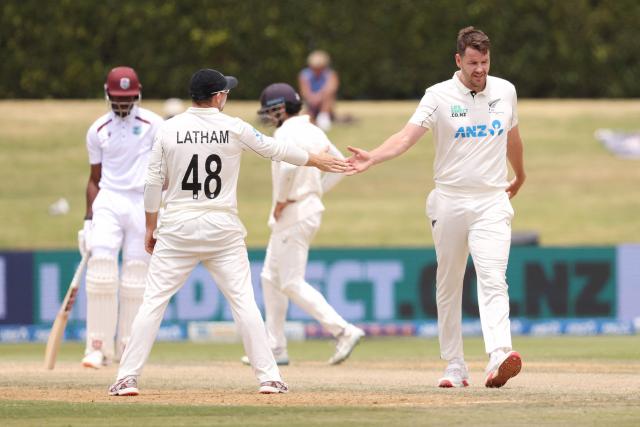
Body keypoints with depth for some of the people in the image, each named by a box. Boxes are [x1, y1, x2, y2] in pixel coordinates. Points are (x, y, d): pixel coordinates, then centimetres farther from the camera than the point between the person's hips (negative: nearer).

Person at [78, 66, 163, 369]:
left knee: (137, 275, -1)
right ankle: (98, 345, -10)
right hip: (108, 202, 1)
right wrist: (88, 219, 8)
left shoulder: (153, 125, 1)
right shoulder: (98, 130, 9)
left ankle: (128, 347, 8)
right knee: (101, 265, -13)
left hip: (144, 204, -1)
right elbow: (95, 178, 14)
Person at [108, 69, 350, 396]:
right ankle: (268, 376, 4)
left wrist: (150, 228, 11)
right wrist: (316, 160, 27)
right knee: (243, 300, 5)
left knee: (153, 301, 2)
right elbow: (275, 150, 11)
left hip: (177, 228, 0)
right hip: (222, 228, 0)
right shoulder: (234, 129, -2)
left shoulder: (169, 129, -1)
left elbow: (153, 183, 1)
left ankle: (127, 378, -3)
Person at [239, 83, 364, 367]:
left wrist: (281, 200, -19)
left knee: (292, 283, -9)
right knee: (272, 279, 17)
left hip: (293, 214, -10)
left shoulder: (286, 133, -15)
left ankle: (343, 331, -17)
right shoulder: (314, 132, 13)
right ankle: (275, 348, 19)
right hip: (311, 207, 10)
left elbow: (289, 166, -33)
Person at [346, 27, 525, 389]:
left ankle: (500, 358, -34)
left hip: (492, 202, 0)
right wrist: (372, 157, -34)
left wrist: (520, 176, 38)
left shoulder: (505, 91, 5)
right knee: (448, 285, 7)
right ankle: (455, 367, 15)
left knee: (493, 280, -17)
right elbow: (407, 136, -17)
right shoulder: (440, 96, -5)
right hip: (450, 201, 0)